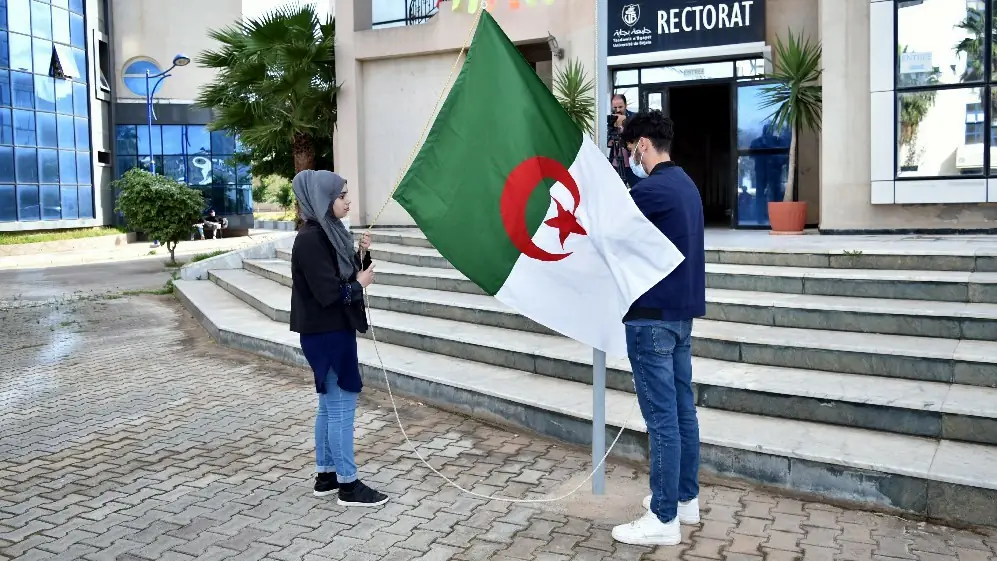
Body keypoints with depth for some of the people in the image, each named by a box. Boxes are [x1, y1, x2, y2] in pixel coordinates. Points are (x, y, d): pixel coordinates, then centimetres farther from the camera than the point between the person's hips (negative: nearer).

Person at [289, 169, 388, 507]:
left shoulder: (328, 232, 10)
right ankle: (348, 486, 8)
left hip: (334, 331, 10)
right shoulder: (311, 238, -19)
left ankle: (325, 476, 27)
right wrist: (360, 284, -8)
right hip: (327, 334, -10)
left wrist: (362, 256, -4)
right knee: (341, 405, -2)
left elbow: (344, 276, 12)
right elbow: (329, 293, -23)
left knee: (330, 405, 16)